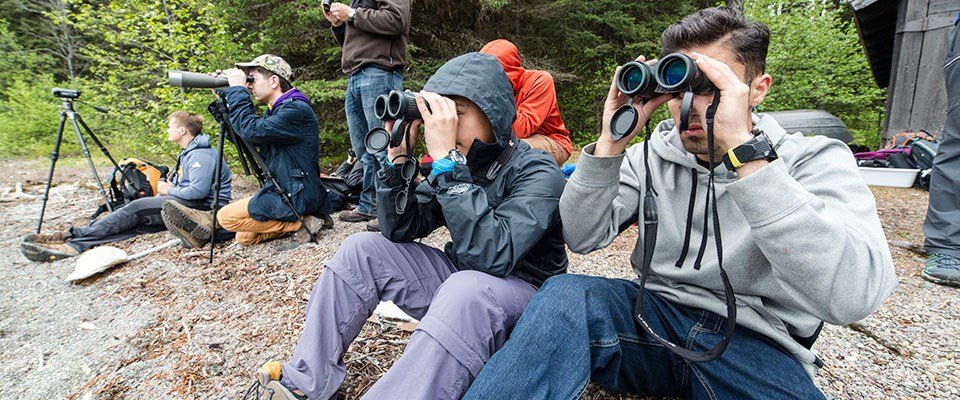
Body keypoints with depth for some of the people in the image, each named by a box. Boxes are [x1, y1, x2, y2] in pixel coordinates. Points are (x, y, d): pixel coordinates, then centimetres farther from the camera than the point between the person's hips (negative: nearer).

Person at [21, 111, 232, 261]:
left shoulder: (201, 154, -14)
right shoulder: (189, 152, 22)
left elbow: (198, 190, -24)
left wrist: (170, 190, -8)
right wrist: (167, 190, 5)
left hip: (202, 206, -10)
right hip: (186, 204, 10)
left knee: (137, 208, -18)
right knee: (137, 220, -6)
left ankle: (72, 235, -17)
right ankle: (76, 245, -18)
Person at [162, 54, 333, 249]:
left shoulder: (297, 109, -16)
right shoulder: (277, 110, 15)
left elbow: (252, 131, -26)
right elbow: (242, 137, 15)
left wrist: (237, 90, -15)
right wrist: (223, 99, 8)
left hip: (297, 196, -9)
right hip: (283, 191, 10)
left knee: (228, 216, -12)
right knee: (245, 237, 9)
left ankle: (301, 223, -9)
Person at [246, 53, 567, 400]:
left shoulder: (538, 173, -19)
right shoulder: (461, 164, 1)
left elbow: (490, 257, -36)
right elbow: (399, 230, -2)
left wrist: (446, 159, -36)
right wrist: (396, 156, -15)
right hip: (459, 278, 7)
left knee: (466, 289, -40)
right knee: (362, 249, -2)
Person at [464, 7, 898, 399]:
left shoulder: (815, 160, -6)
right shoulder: (652, 155, 4)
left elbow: (850, 298, -25)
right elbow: (582, 238, -5)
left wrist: (743, 149, -29)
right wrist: (611, 144, -16)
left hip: (755, 343, -1)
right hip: (658, 316, 2)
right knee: (565, 295, -27)